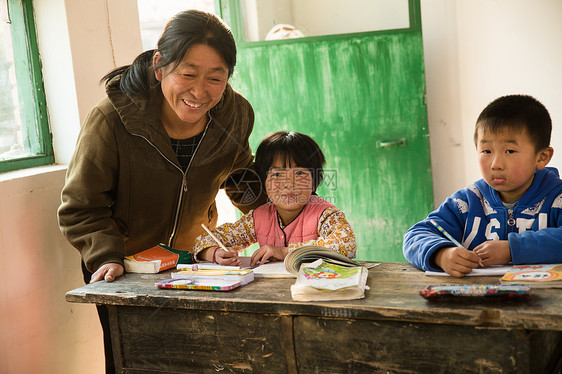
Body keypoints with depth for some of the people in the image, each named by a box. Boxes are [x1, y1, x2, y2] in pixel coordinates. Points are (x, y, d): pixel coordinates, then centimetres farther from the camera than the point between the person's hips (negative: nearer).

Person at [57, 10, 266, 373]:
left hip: (193, 257, 3)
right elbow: (81, 207, -20)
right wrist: (106, 257, -34)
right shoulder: (111, 120, -29)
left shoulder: (236, 115, -17)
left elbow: (239, 174, 3)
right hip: (123, 266, -3)